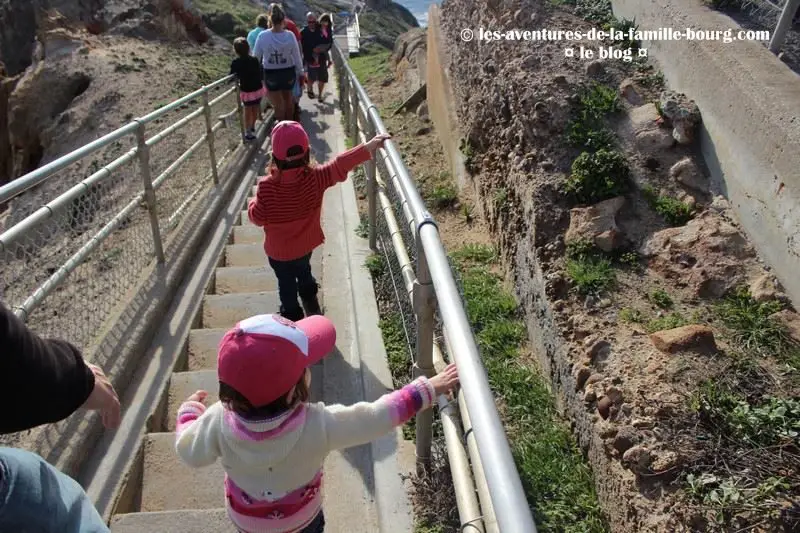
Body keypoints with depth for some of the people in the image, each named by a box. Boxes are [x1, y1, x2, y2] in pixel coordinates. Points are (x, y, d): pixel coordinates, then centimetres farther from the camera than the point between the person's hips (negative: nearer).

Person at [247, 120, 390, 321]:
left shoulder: (266, 186, -31)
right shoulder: (315, 178, -27)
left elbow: (258, 218, -19)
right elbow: (340, 166, -29)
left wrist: (252, 204, 2)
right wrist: (369, 147, -29)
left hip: (279, 251, -4)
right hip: (306, 243, 4)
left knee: (287, 284, 21)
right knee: (304, 272, 34)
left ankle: (292, 316, 41)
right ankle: (312, 306, 57)